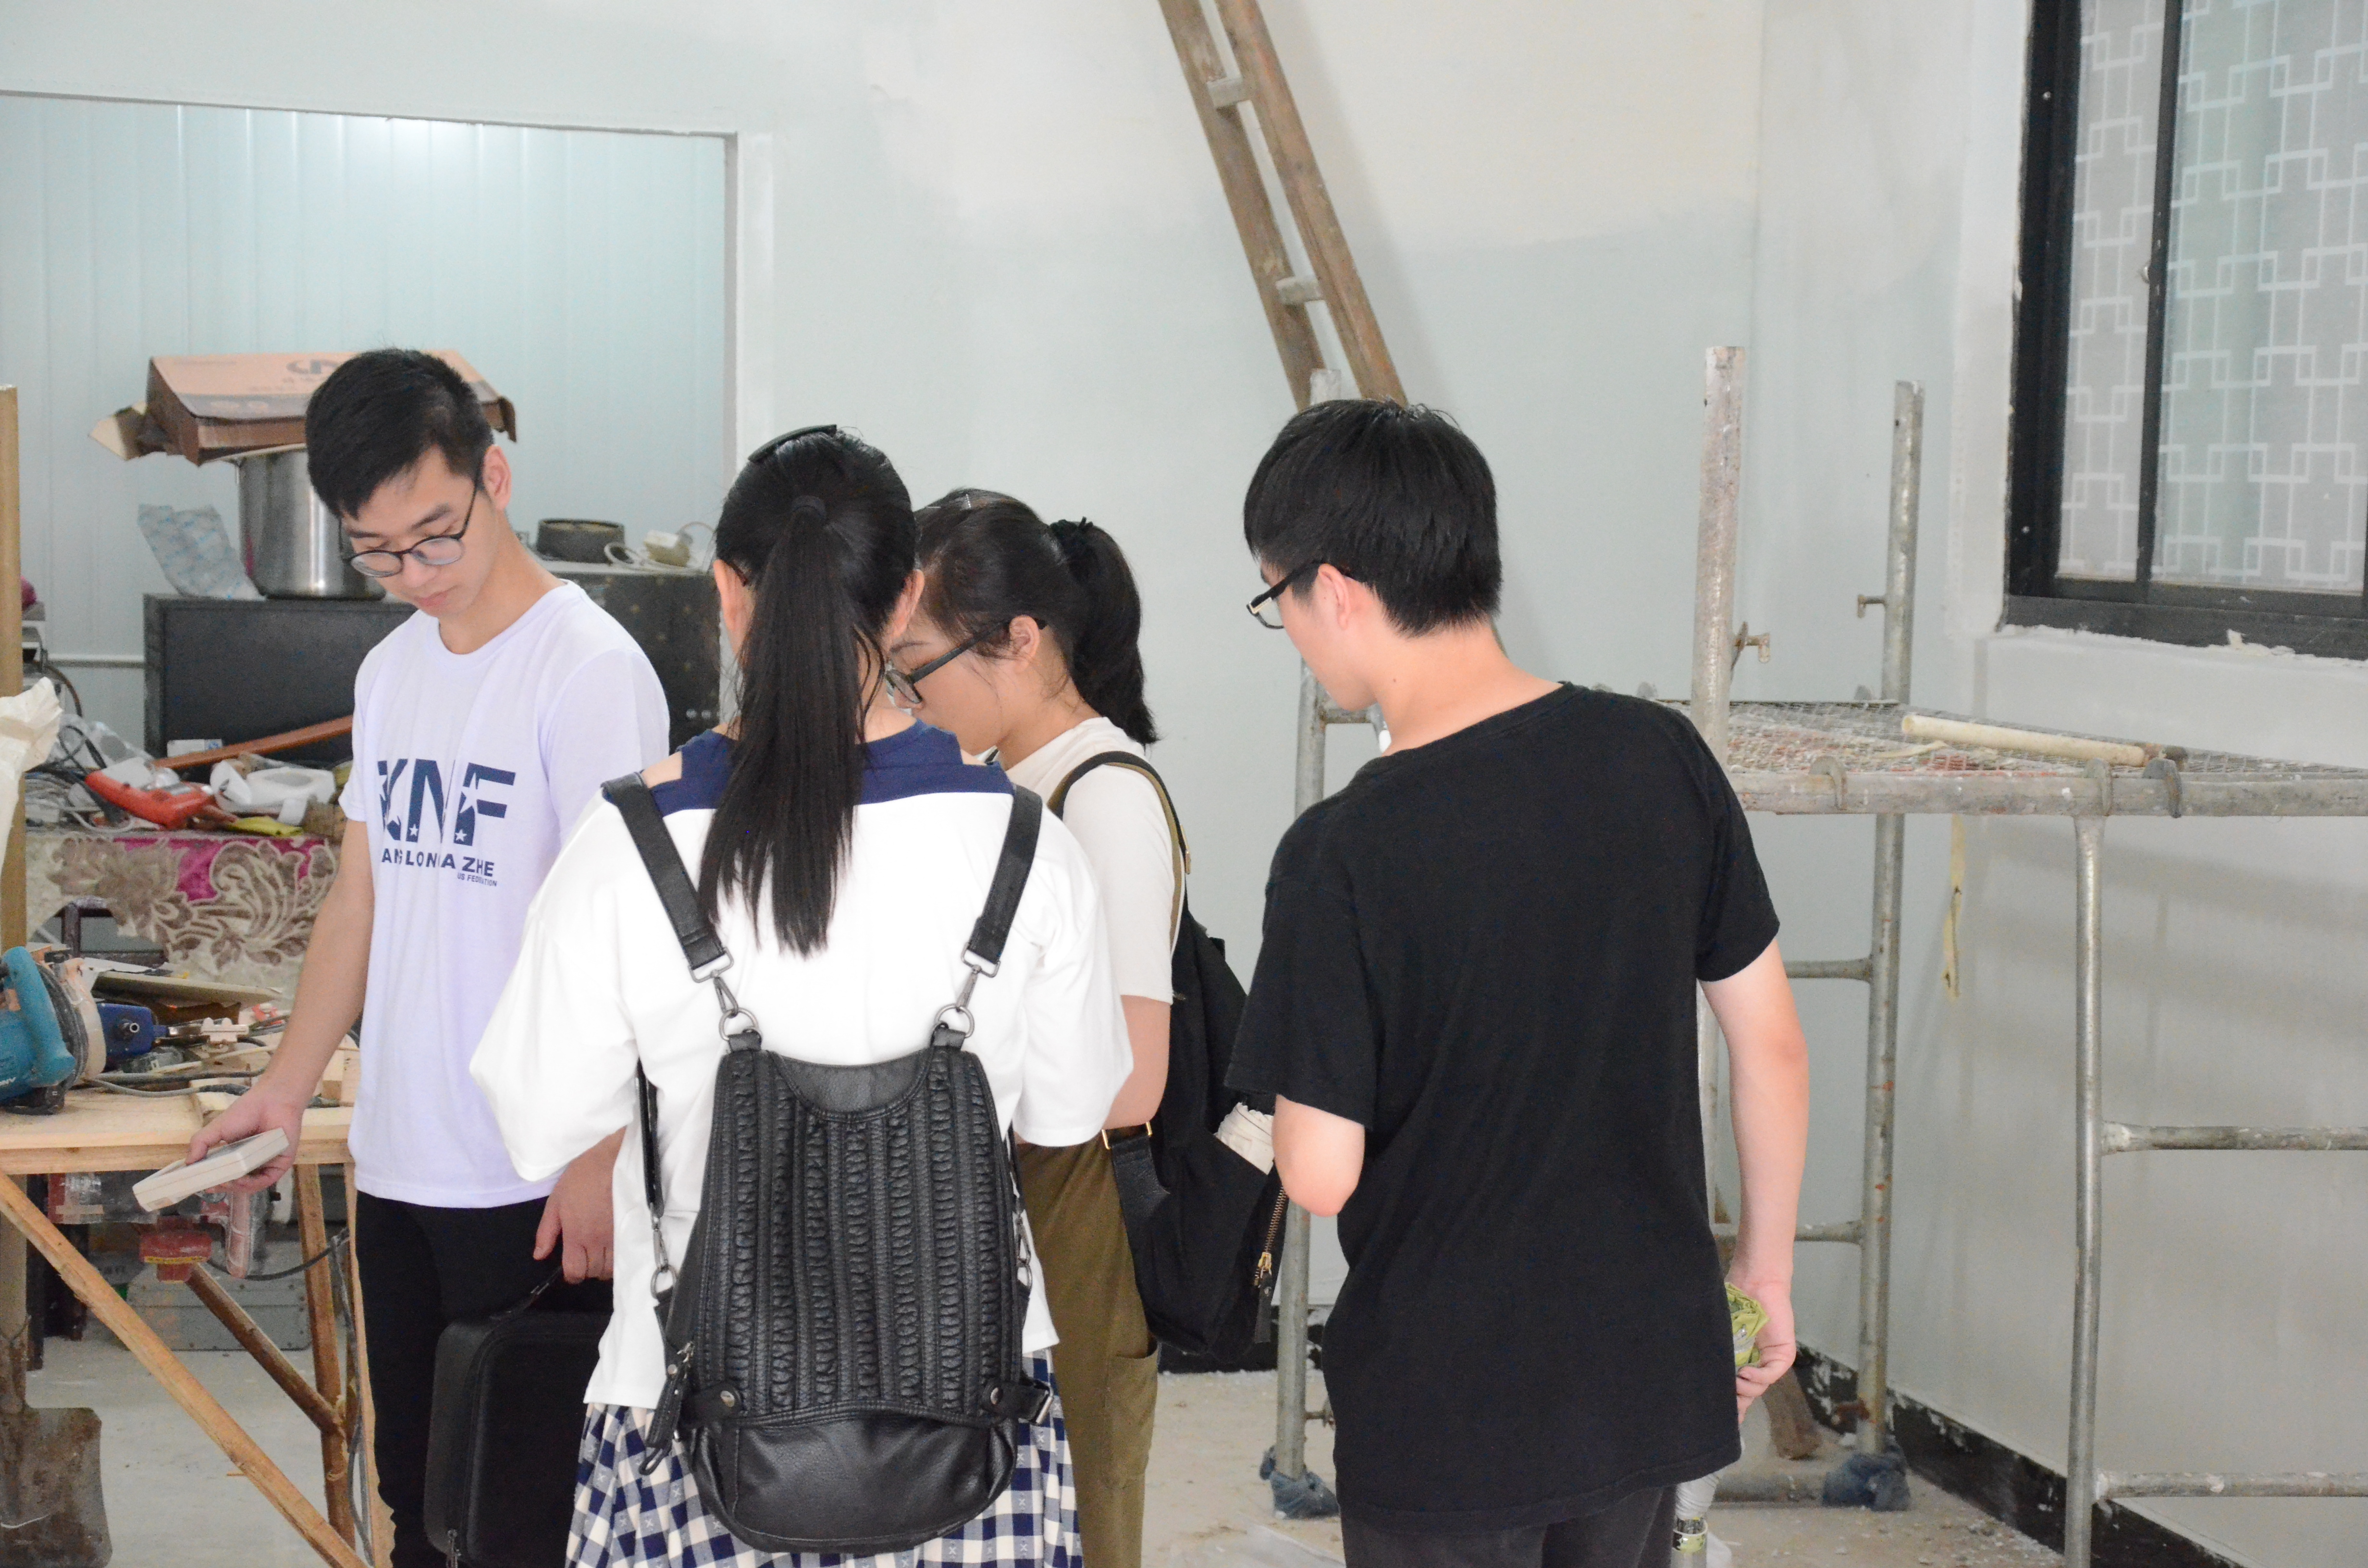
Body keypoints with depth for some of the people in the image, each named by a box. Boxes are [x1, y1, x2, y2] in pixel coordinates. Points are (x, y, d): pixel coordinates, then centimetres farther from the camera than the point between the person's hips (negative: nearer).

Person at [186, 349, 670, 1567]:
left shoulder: (589, 669, -12)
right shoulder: (391, 671, 12)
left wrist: (600, 1157, -18)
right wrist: (286, 1088, 15)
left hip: (534, 1180, -7)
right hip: (398, 1164, 7)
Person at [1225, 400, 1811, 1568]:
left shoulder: (1342, 856, -22)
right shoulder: (1660, 757, -7)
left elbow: (1321, 1176, -17)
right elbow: (1771, 1045, 1)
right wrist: (1767, 1264, 14)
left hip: (1444, 1411, -5)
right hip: (1650, 1370, 5)